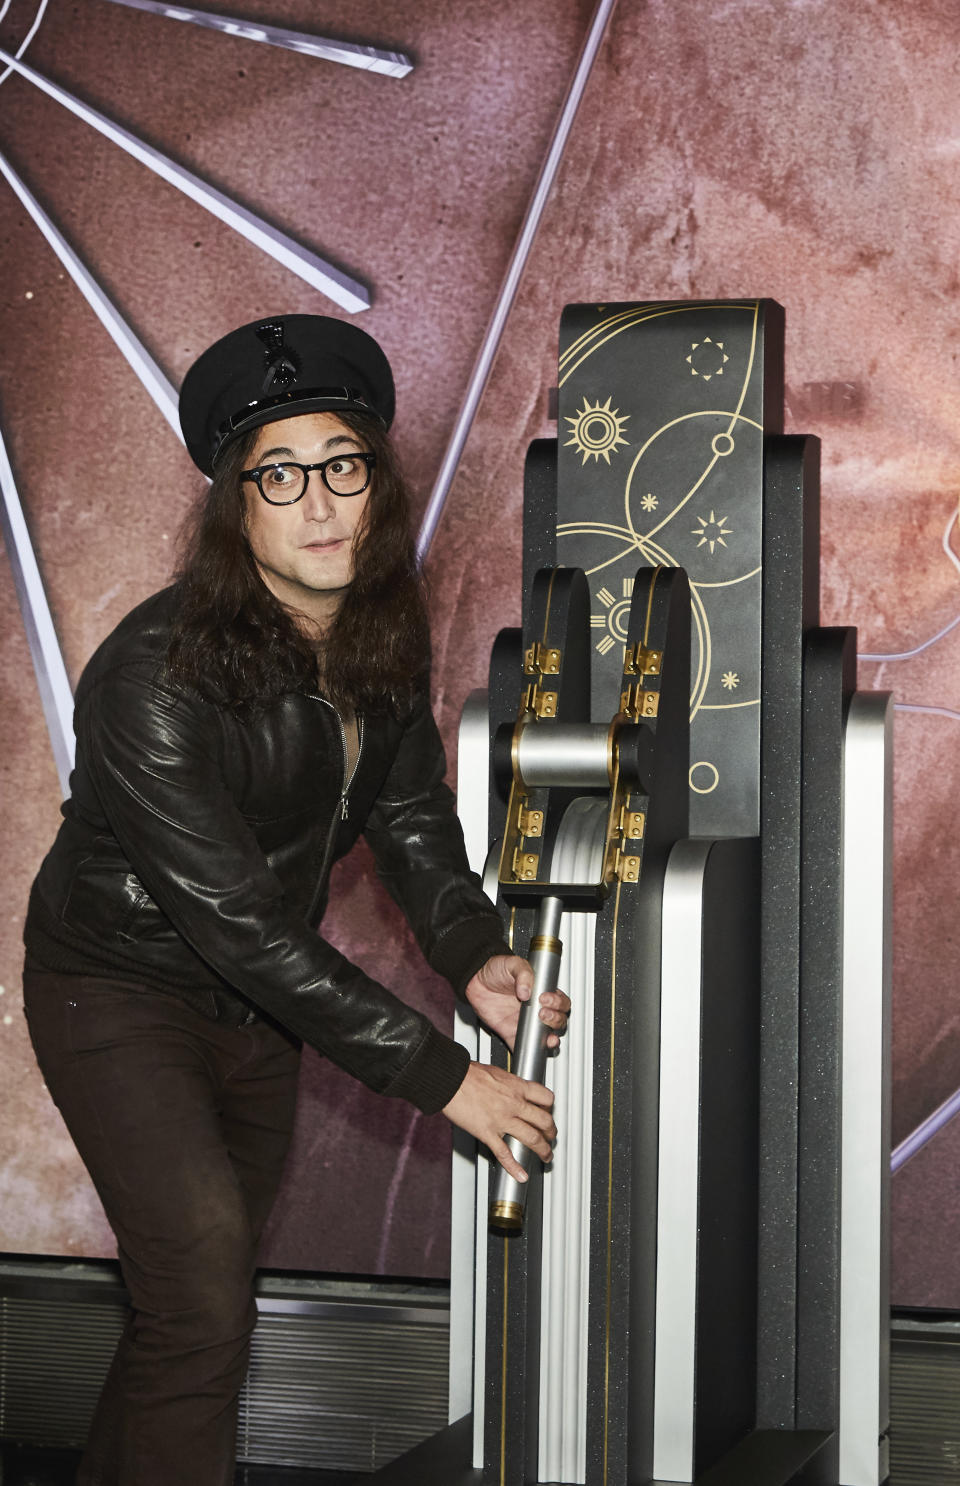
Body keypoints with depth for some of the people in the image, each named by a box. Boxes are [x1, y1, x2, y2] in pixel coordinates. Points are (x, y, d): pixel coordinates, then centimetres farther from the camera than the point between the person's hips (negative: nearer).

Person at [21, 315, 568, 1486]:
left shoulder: (383, 639, -10)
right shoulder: (157, 677, -32)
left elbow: (410, 815, 2)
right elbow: (234, 920, -32)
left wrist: (472, 955, -18)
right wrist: (439, 1075, -31)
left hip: (256, 997, 7)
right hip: (121, 995, -7)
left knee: (208, 1289, 19)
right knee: (202, 1303, -14)